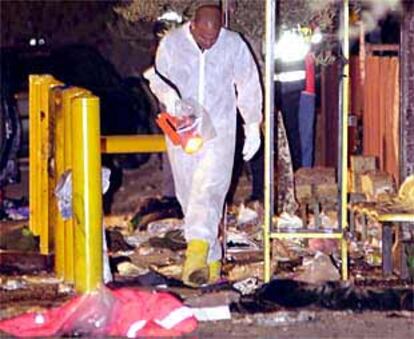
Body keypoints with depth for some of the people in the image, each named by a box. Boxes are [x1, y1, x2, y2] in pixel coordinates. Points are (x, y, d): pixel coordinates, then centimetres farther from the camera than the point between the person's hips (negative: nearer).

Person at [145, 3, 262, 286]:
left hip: (219, 132, -2)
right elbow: (158, 79, 5)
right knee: (189, 196, 4)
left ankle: (197, 252, -34)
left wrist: (253, 126, 9)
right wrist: (169, 96, -18)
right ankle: (212, 260, 14)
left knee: (209, 191, -19)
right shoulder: (172, 43, -3)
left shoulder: (234, 45, -3)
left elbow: (249, 87, 7)